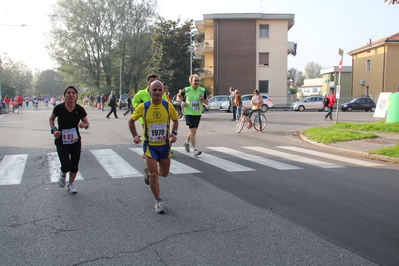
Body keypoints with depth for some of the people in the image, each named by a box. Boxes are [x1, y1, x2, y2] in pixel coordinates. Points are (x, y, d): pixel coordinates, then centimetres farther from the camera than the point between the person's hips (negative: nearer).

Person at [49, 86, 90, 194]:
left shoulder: (80, 109, -10)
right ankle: (63, 175, 24)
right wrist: (54, 130, -9)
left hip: (75, 141, 2)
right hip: (61, 141, -2)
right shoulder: (59, 108, -12)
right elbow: (51, 119, 7)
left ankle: (71, 184, 35)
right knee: (66, 166, -14)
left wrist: (85, 125, -21)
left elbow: (87, 123, 2)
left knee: (74, 166, 7)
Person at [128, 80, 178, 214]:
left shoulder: (168, 106, -8)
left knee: (164, 173, 15)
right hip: (150, 145, -3)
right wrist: (135, 136, -6)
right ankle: (158, 202, 9)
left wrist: (174, 133, -7)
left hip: (165, 144, 3)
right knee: (154, 175, -8)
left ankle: (148, 170, 48)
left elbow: (175, 120, 10)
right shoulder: (143, 107, -11)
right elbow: (131, 121, 5)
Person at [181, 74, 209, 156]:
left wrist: (202, 99, -16)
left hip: (198, 113, 4)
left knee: (193, 130, 17)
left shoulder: (202, 90, 1)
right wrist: (182, 102, -2)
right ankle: (195, 150, -14)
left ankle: (186, 142, 45)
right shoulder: (186, 90, -4)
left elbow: (207, 103, 3)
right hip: (189, 113, -4)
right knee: (193, 130, -15)